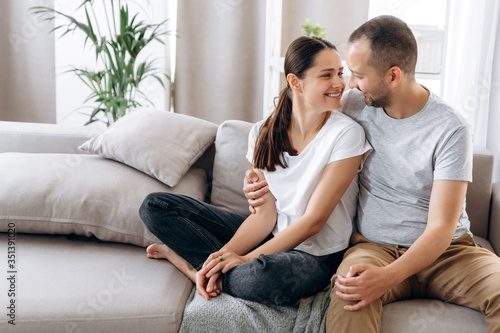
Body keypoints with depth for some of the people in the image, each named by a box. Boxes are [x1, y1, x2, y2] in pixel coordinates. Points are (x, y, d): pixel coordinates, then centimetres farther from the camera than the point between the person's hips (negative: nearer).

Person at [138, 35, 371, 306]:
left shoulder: (346, 134, -15)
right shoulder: (263, 132, -2)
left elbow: (313, 221, -17)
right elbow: (265, 215, -4)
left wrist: (247, 259, -22)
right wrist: (227, 255, -21)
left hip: (317, 254, -4)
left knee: (266, 276, -42)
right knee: (155, 206, -1)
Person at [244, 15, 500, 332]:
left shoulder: (450, 130, -12)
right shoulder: (356, 104, 0)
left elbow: (440, 228, -16)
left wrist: (388, 276, -33)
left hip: (444, 249, 0)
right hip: (374, 245, 0)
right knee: (348, 301, -36)